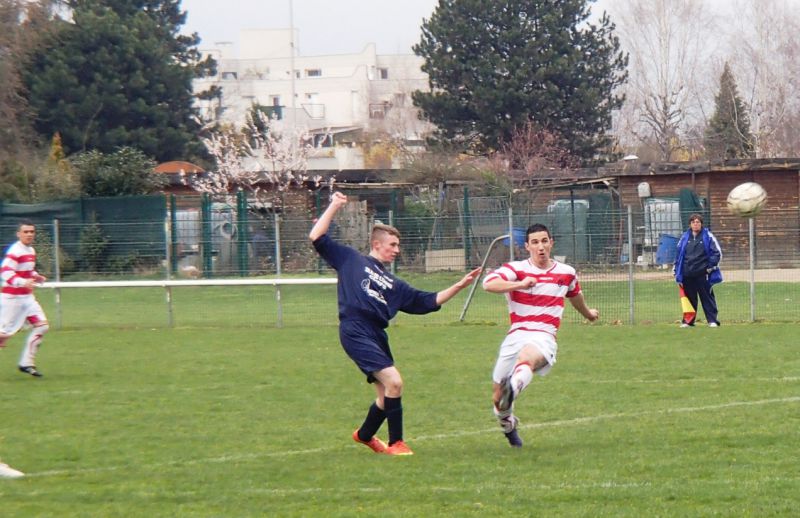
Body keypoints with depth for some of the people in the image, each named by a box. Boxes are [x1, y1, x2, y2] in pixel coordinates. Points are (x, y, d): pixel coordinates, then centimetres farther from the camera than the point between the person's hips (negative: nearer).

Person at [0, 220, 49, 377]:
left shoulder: (31, 251, 12)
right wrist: (23, 282, -37)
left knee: (41, 326, 0)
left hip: (27, 297, 9)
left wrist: (36, 277, 7)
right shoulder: (15, 251, -17)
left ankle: (27, 363, 5)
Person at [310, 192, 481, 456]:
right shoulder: (351, 260, 12)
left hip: (377, 335, 8)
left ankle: (365, 435, 38)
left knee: (386, 394, 12)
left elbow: (429, 301, 25)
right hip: (356, 332, -8)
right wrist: (334, 207, 6)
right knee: (394, 382, -17)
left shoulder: (393, 284, 27)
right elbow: (317, 237, 7)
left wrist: (459, 286, 18)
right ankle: (396, 443, -6)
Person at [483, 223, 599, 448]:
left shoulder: (566, 273, 13)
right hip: (516, 335, 1)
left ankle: (513, 390, -71)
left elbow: (575, 295, 37)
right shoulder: (516, 269, 4)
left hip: (544, 338, -1)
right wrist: (520, 284, -30)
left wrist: (588, 313, 55)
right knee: (497, 397, 3)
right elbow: (488, 283, -16)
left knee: (527, 357, -39)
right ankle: (509, 425, 36)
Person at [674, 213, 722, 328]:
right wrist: (678, 273, 8)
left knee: (707, 297, 0)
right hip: (688, 274, 3)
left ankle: (712, 320, 2)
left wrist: (710, 267, -7)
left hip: (703, 274, -3)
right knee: (689, 298, 9)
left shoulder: (708, 237, 0)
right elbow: (678, 255, 13)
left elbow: (716, 253, 0)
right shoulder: (685, 238, 9)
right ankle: (687, 320, 15)